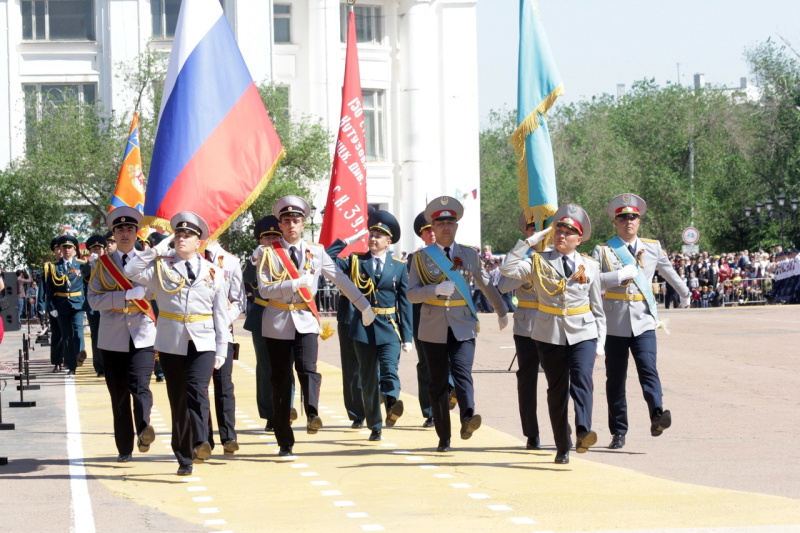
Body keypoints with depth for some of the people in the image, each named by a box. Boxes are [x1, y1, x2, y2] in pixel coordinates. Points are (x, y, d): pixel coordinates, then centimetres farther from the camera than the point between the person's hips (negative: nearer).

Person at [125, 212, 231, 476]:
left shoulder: (213, 272, 8)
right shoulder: (161, 266, 5)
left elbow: (221, 314, 9)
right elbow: (131, 272, -12)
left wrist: (222, 350, 4)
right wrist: (156, 251, -9)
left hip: (202, 344, -1)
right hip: (171, 343, 1)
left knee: (197, 391, -22)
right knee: (178, 400, 4)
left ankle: (200, 443, -35)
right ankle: (184, 458, 10)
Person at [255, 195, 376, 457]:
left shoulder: (316, 252, 7)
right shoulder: (268, 253, 1)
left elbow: (342, 280, 12)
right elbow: (264, 289, -9)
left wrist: (364, 306, 11)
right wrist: (295, 283, -20)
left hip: (306, 320, 1)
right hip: (278, 322, -1)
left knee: (307, 367, -25)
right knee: (280, 382, 1)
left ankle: (312, 415, -39)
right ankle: (285, 442, 6)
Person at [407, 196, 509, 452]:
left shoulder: (469, 255, 8)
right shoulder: (422, 257, 4)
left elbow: (486, 285, 20)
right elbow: (411, 293, -2)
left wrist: (501, 312, 27)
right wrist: (436, 290, -19)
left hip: (463, 326, 0)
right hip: (434, 328, 0)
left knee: (462, 372, -21)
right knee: (438, 382, 3)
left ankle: (468, 418, -40)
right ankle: (443, 438, 8)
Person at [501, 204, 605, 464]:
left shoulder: (590, 266, 8)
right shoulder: (539, 262, 4)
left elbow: (597, 308, 12)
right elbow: (508, 268, -13)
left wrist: (600, 342, 7)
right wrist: (530, 241, -10)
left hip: (583, 333, 0)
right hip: (549, 335, 0)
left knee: (582, 379, -22)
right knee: (557, 390, 5)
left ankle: (583, 433, -34)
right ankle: (562, 448, 12)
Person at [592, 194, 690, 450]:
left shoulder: (653, 247, 11)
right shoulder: (603, 250, 2)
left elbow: (669, 272, 29)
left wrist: (684, 293, 42)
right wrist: (621, 275, -17)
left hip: (643, 320, 0)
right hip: (614, 322, 0)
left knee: (648, 368, -19)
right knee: (615, 378, 4)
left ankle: (657, 415, -34)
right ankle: (618, 433, 9)